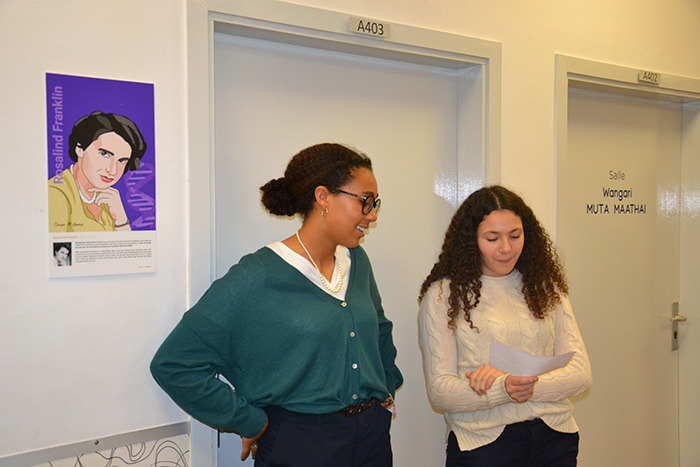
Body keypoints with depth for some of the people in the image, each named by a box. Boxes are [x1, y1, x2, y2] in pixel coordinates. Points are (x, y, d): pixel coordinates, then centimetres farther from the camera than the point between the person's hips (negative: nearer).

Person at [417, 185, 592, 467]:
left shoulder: (545, 287, 6)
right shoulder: (443, 295, -5)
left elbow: (581, 374, 0)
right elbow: (439, 390, -9)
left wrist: (522, 384, -17)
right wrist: (504, 390, -26)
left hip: (554, 436, 3)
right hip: (483, 441, -3)